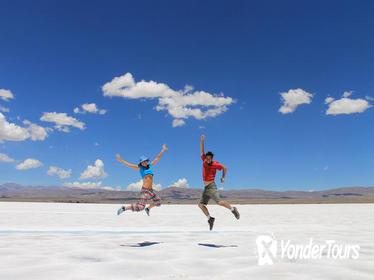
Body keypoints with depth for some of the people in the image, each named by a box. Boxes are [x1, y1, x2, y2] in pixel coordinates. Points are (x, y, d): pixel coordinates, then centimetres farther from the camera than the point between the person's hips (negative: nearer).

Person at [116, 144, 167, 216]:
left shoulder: (150, 165, 9)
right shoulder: (140, 168, -2)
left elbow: (157, 158, 14)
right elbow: (129, 165, -6)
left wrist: (163, 150, 15)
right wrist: (121, 160, -13)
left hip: (151, 190, 6)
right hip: (145, 191, -6)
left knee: (158, 202, 20)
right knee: (140, 207, -15)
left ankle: (148, 209, 41)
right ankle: (124, 208, -1)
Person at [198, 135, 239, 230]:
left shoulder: (215, 164, -3)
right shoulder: (204, 161, 9)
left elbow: (224, 168, 9)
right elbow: (202, 151, 11)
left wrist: (223, 177, 2)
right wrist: (202, 140, 3)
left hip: (211, 187, -6)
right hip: (205, 188, 6)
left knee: (219, 202, -19)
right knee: (201, 204, 0)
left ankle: (233, 209, 2)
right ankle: (210, 219, 9)